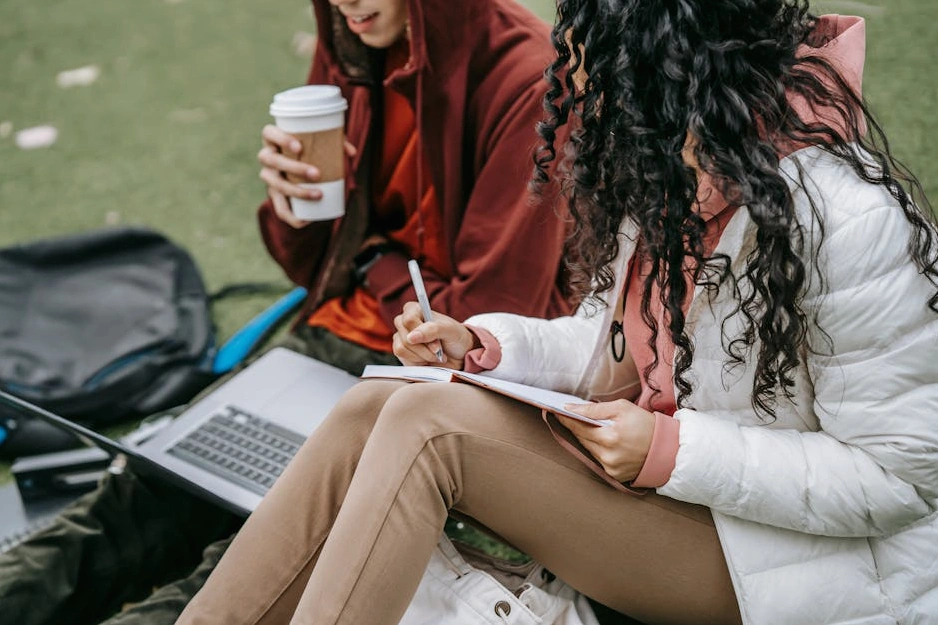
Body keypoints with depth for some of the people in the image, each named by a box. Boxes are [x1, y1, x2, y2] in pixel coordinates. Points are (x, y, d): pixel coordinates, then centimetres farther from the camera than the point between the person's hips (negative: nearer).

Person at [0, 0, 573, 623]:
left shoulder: (528, 84, -18)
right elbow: (316, 267, 14)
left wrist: (378, 260, -4)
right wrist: (291, 194, -8)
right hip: (339, 336, 7)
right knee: (160, 490, -13)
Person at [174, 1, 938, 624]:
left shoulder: (849, 222, -25)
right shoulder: (666, 175, 2)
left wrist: (672, 452, -24)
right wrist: (483, 346, -5)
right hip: (661, 475, 8)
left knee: (429, 425, -23)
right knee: (372, 408, -10)